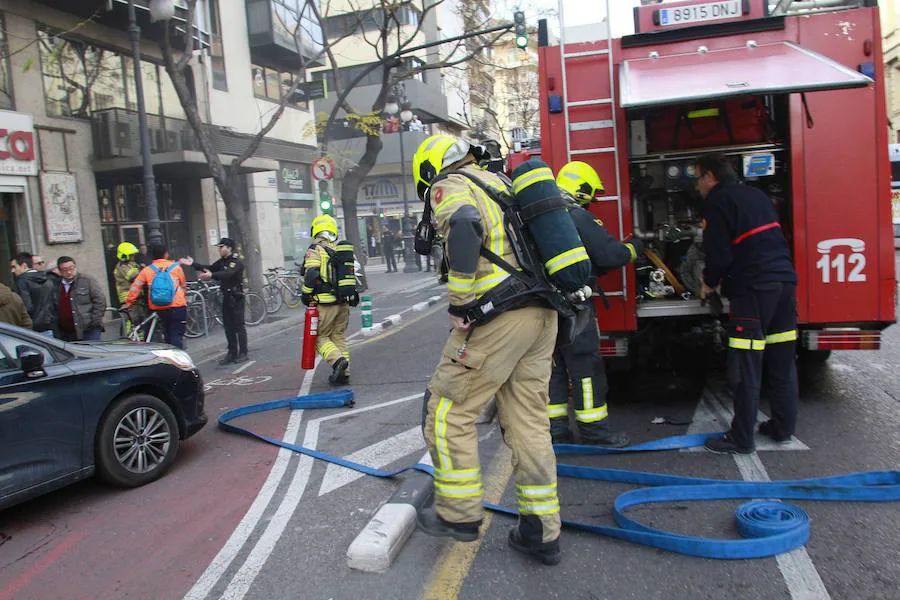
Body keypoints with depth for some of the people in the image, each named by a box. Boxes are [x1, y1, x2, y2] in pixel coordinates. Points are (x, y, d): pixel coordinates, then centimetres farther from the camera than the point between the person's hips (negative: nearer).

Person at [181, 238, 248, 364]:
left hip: (236, 298, -9)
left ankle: (243, 354, 0)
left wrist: (211, 275, -46)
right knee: (228, 327, 9)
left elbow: (228, 273, -31)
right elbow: (210, 268, 12)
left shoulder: (237, 262, -15)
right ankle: (232, 353, 15)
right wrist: (193, 264, 2)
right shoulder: (222, 261, 13)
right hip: (226, 297, 9)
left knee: (239, 326, -5)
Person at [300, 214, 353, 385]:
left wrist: (306, 294, -5)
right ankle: (344, 372, 12)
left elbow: (311, 275, -17)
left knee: (320, 337, 5)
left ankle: (337, 360, -17)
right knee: (339, 336, 14)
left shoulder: (315, 249, -7)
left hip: (325, 303, -6)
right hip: (343, 302, 6)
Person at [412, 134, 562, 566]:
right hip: (542, 316, 8)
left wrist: (458, 306, -18)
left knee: (449, 409, 6)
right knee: (529, 419, 12)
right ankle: (540, 531, 18)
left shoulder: (450, 186, -1)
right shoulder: (499, 183, 24)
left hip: (497, 318, -8)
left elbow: (464, 227, -24)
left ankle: (458, 514, 15)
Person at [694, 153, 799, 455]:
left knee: (746, 370, -4)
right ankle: (783, 427, 23)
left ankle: (741, 439, 1)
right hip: (785, 282, 9)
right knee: (782, 362, 14)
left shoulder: (719, 201, -6)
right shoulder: (756, 195, 19)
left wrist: (709, 282, 7)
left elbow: (719, 252, -12)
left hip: (753, 289, -9)